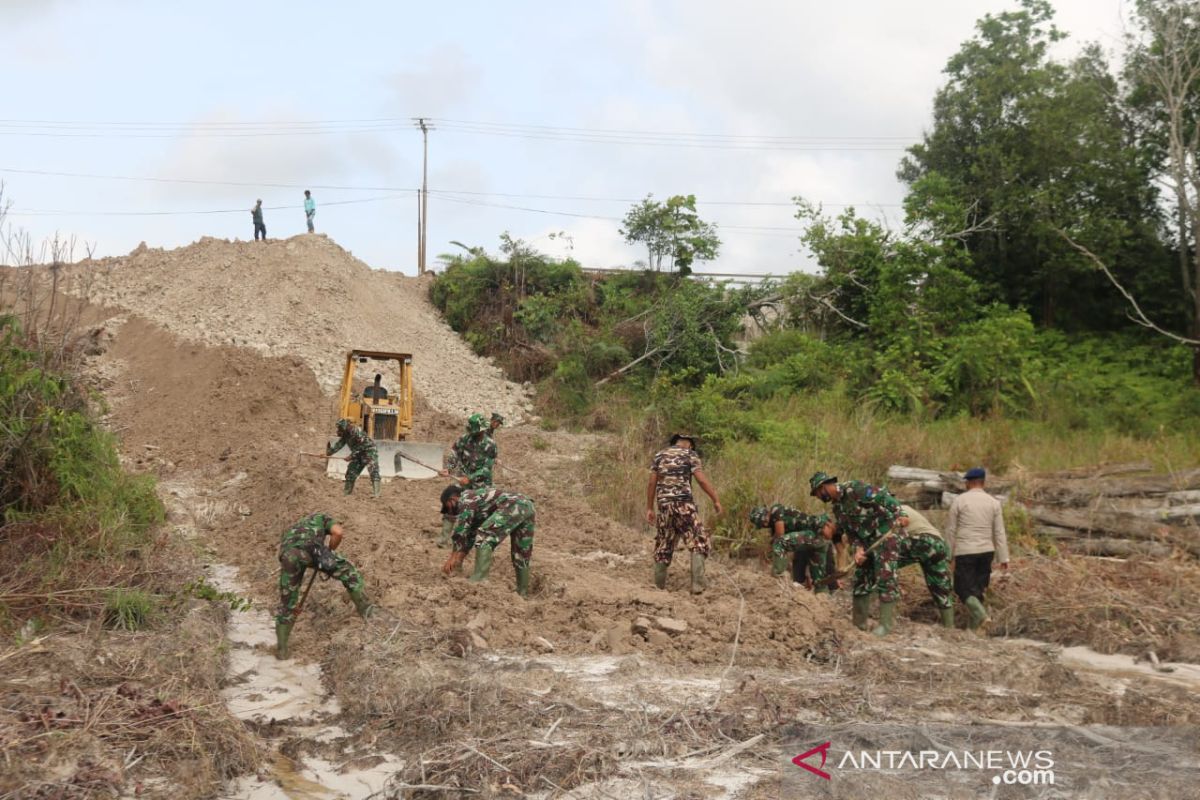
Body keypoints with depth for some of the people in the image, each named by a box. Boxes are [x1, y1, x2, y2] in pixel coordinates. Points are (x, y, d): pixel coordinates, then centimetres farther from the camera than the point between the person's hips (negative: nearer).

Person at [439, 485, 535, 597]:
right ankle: (523, 593, 22)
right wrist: (459, 558, 31)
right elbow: (471, 533, 35)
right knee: (521, 556, 16)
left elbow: (460, 530, 4)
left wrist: (453, 557, 8)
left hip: (514, 506, -10)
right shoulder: (476, 498, 35)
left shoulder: (465, 498, 9)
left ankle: (479, 579, -23)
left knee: (484, 536, -13)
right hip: (528, 506, 10)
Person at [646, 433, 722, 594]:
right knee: (699, 543, 3)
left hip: (664, 505, 4)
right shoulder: (690, 455, 3)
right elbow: (702, 480, -7)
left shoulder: (659, 455, 14)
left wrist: (649, 508, 12)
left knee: (663, 547, 13)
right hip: (684, 504, -4)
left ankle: (659, 587, 15)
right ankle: (697, 584, -9)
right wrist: (716, 500, -1)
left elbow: (652, 483, 9)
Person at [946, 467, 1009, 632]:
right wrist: (1003, 558, 6)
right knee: (978, 589, 13)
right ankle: (974, 625, 14)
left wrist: (949, 555, 8)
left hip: (965, 552, -4)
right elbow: (999, 533, 3)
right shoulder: (994, 502, 4)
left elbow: (950, 530, -1)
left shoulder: (959, 500, -3)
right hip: (986, 551, 4)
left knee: (963, 589, 1)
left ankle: (980, 615, -21)